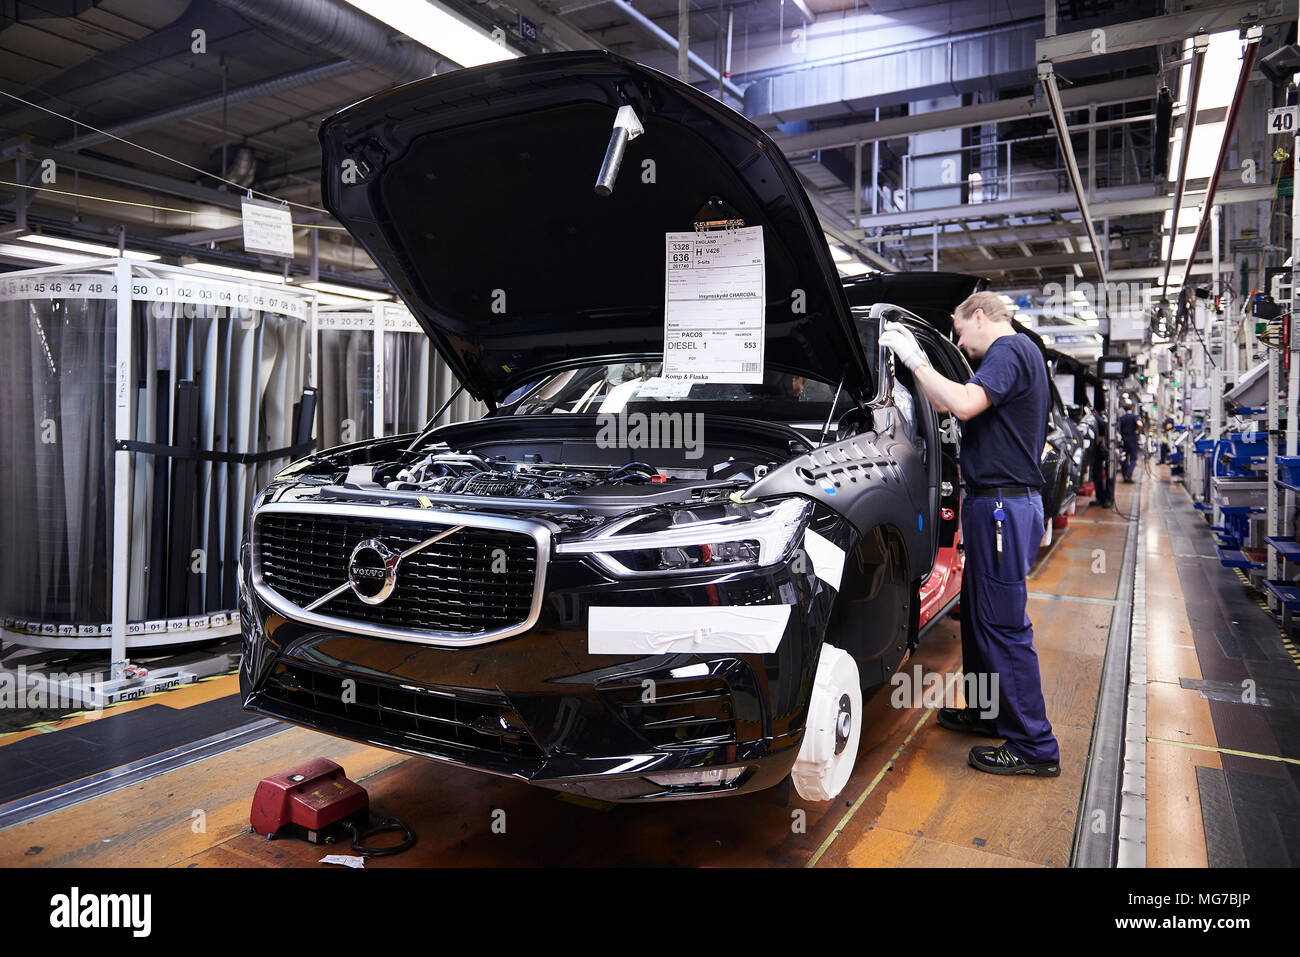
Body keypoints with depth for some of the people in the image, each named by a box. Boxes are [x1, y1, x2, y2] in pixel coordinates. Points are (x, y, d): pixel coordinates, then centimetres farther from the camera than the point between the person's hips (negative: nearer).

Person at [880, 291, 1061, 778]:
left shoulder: (1010, 350, -12)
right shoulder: (1015, 355, 20)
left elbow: (964, 404, -29)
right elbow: (946, 402, 23)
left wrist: (915, 359, -19)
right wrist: (915, 359, 15)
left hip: (1004, 504, -11)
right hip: (999, 503, 11)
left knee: (1003, 623, -6)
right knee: (978, 612, 20)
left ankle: (1034, 747, 3)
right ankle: (987, 711, 34)